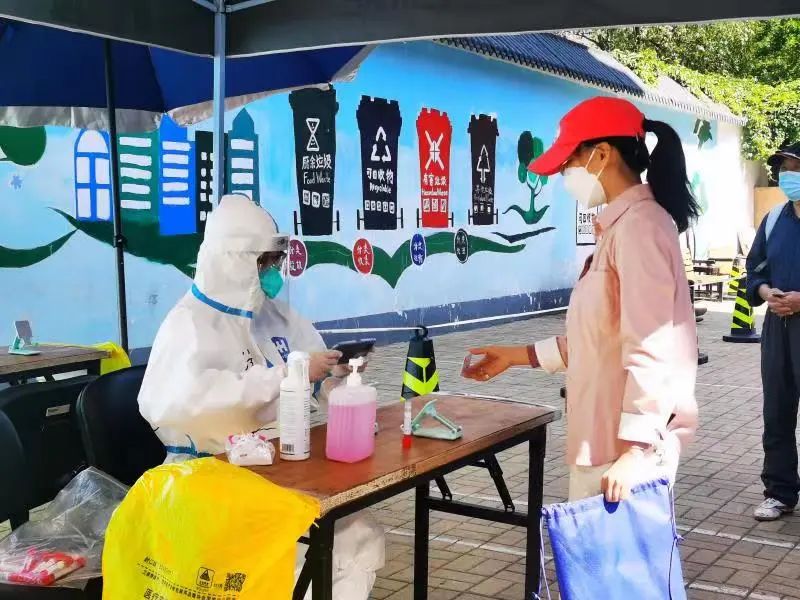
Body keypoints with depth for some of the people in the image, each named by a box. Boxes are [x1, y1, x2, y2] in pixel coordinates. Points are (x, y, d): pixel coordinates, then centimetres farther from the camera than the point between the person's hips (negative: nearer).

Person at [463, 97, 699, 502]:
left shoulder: (639, 225, -15)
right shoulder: (620, 226, 15)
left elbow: (651, 350, -22)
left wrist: (633, 451, -24)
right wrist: (519, 356, 22)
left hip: (627, 441, -9)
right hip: (604, 435, 9)